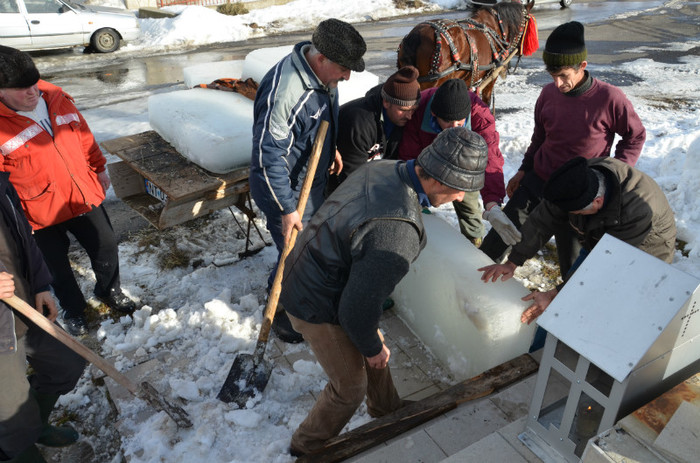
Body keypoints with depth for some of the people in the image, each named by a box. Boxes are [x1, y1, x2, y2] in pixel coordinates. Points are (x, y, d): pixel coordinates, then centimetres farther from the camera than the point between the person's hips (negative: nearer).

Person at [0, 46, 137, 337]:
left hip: (85, 198, 4)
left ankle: (109, 290, 44)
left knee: (106, 248, 17)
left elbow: (84, 136, 11)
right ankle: (73, 309, 41)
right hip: (41, 215, -4)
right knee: (58, 268, 15)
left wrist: (98, 168, 17)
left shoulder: (57, 99, -3)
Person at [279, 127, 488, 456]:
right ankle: (308, 448, 40)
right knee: (350, 386, 14)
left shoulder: (381, 169, -9)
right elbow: (358, 309, -28)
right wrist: (372, 348, -6)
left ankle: (387, 409, 55)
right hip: (318, 308, -9)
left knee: (373, 349, 27)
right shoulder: (398, 232, -36)